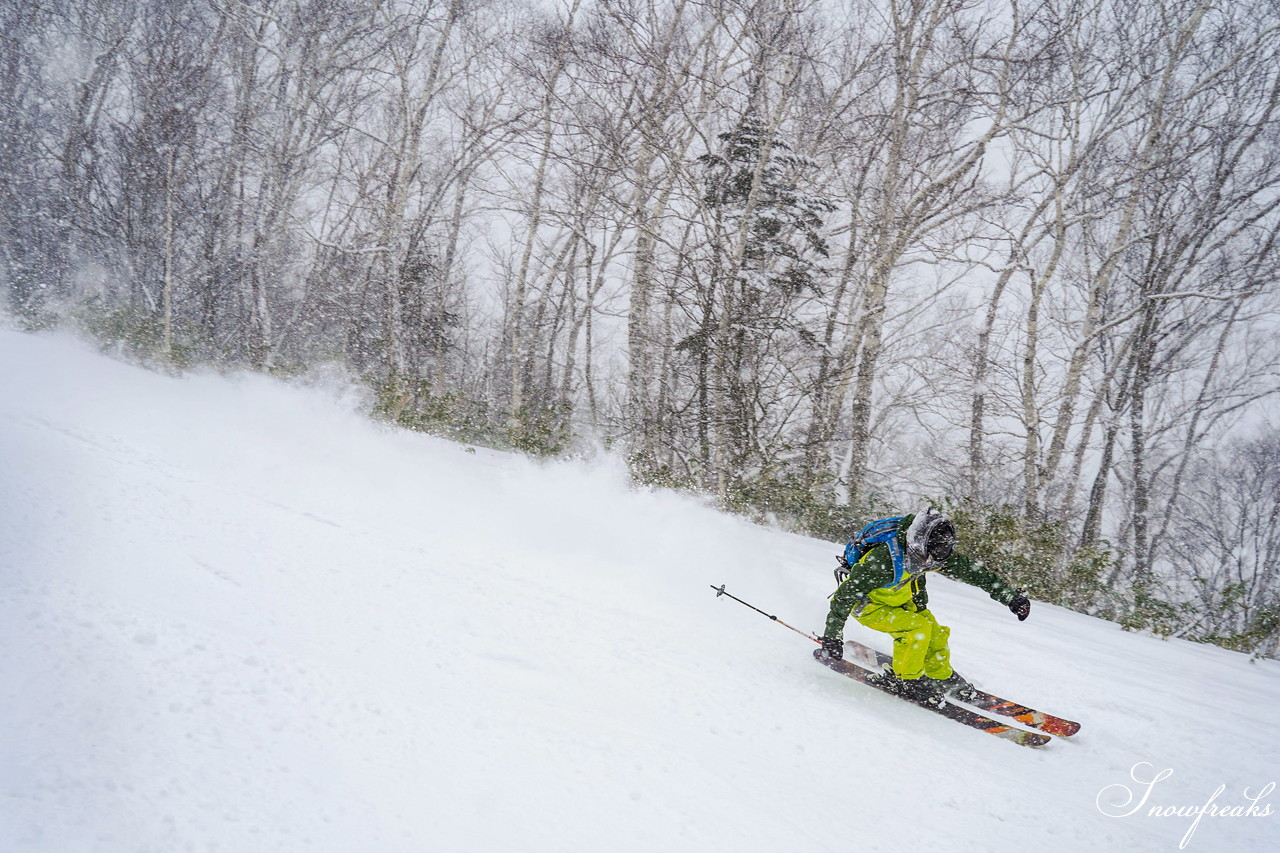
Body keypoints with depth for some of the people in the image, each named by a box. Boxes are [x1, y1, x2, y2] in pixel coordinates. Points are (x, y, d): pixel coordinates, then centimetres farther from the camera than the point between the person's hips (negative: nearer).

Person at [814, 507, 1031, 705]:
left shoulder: (934, 553, -21)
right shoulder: (883, 561, -39)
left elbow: (971, 570, -7)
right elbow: (844, 597, -31)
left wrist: (1011, 596, -4)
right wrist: (831, 639, -29)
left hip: (900, 600, 7)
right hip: (865, 603, -6)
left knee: (936, 634, -1)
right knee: (918, 628, -24)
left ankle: (941, 676, 26)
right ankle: (904, 679, -5)